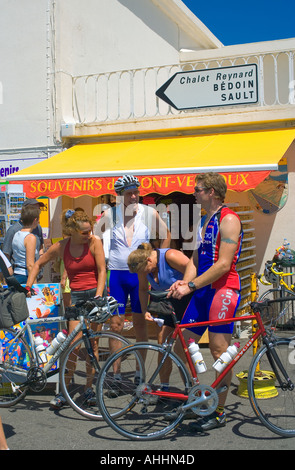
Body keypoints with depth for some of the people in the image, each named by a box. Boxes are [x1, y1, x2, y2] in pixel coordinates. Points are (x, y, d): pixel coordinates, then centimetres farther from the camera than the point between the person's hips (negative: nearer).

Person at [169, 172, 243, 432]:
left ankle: (219, 412, 7)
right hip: (202, 291, 9)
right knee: (181, 346, 8)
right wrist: (184, 281, -2)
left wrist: (191, 286, -17)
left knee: (219, 351, -4)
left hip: (223, 290, -9)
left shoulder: (228, 219, -10)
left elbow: (223, 265, -17)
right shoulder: (205, 220, 19)